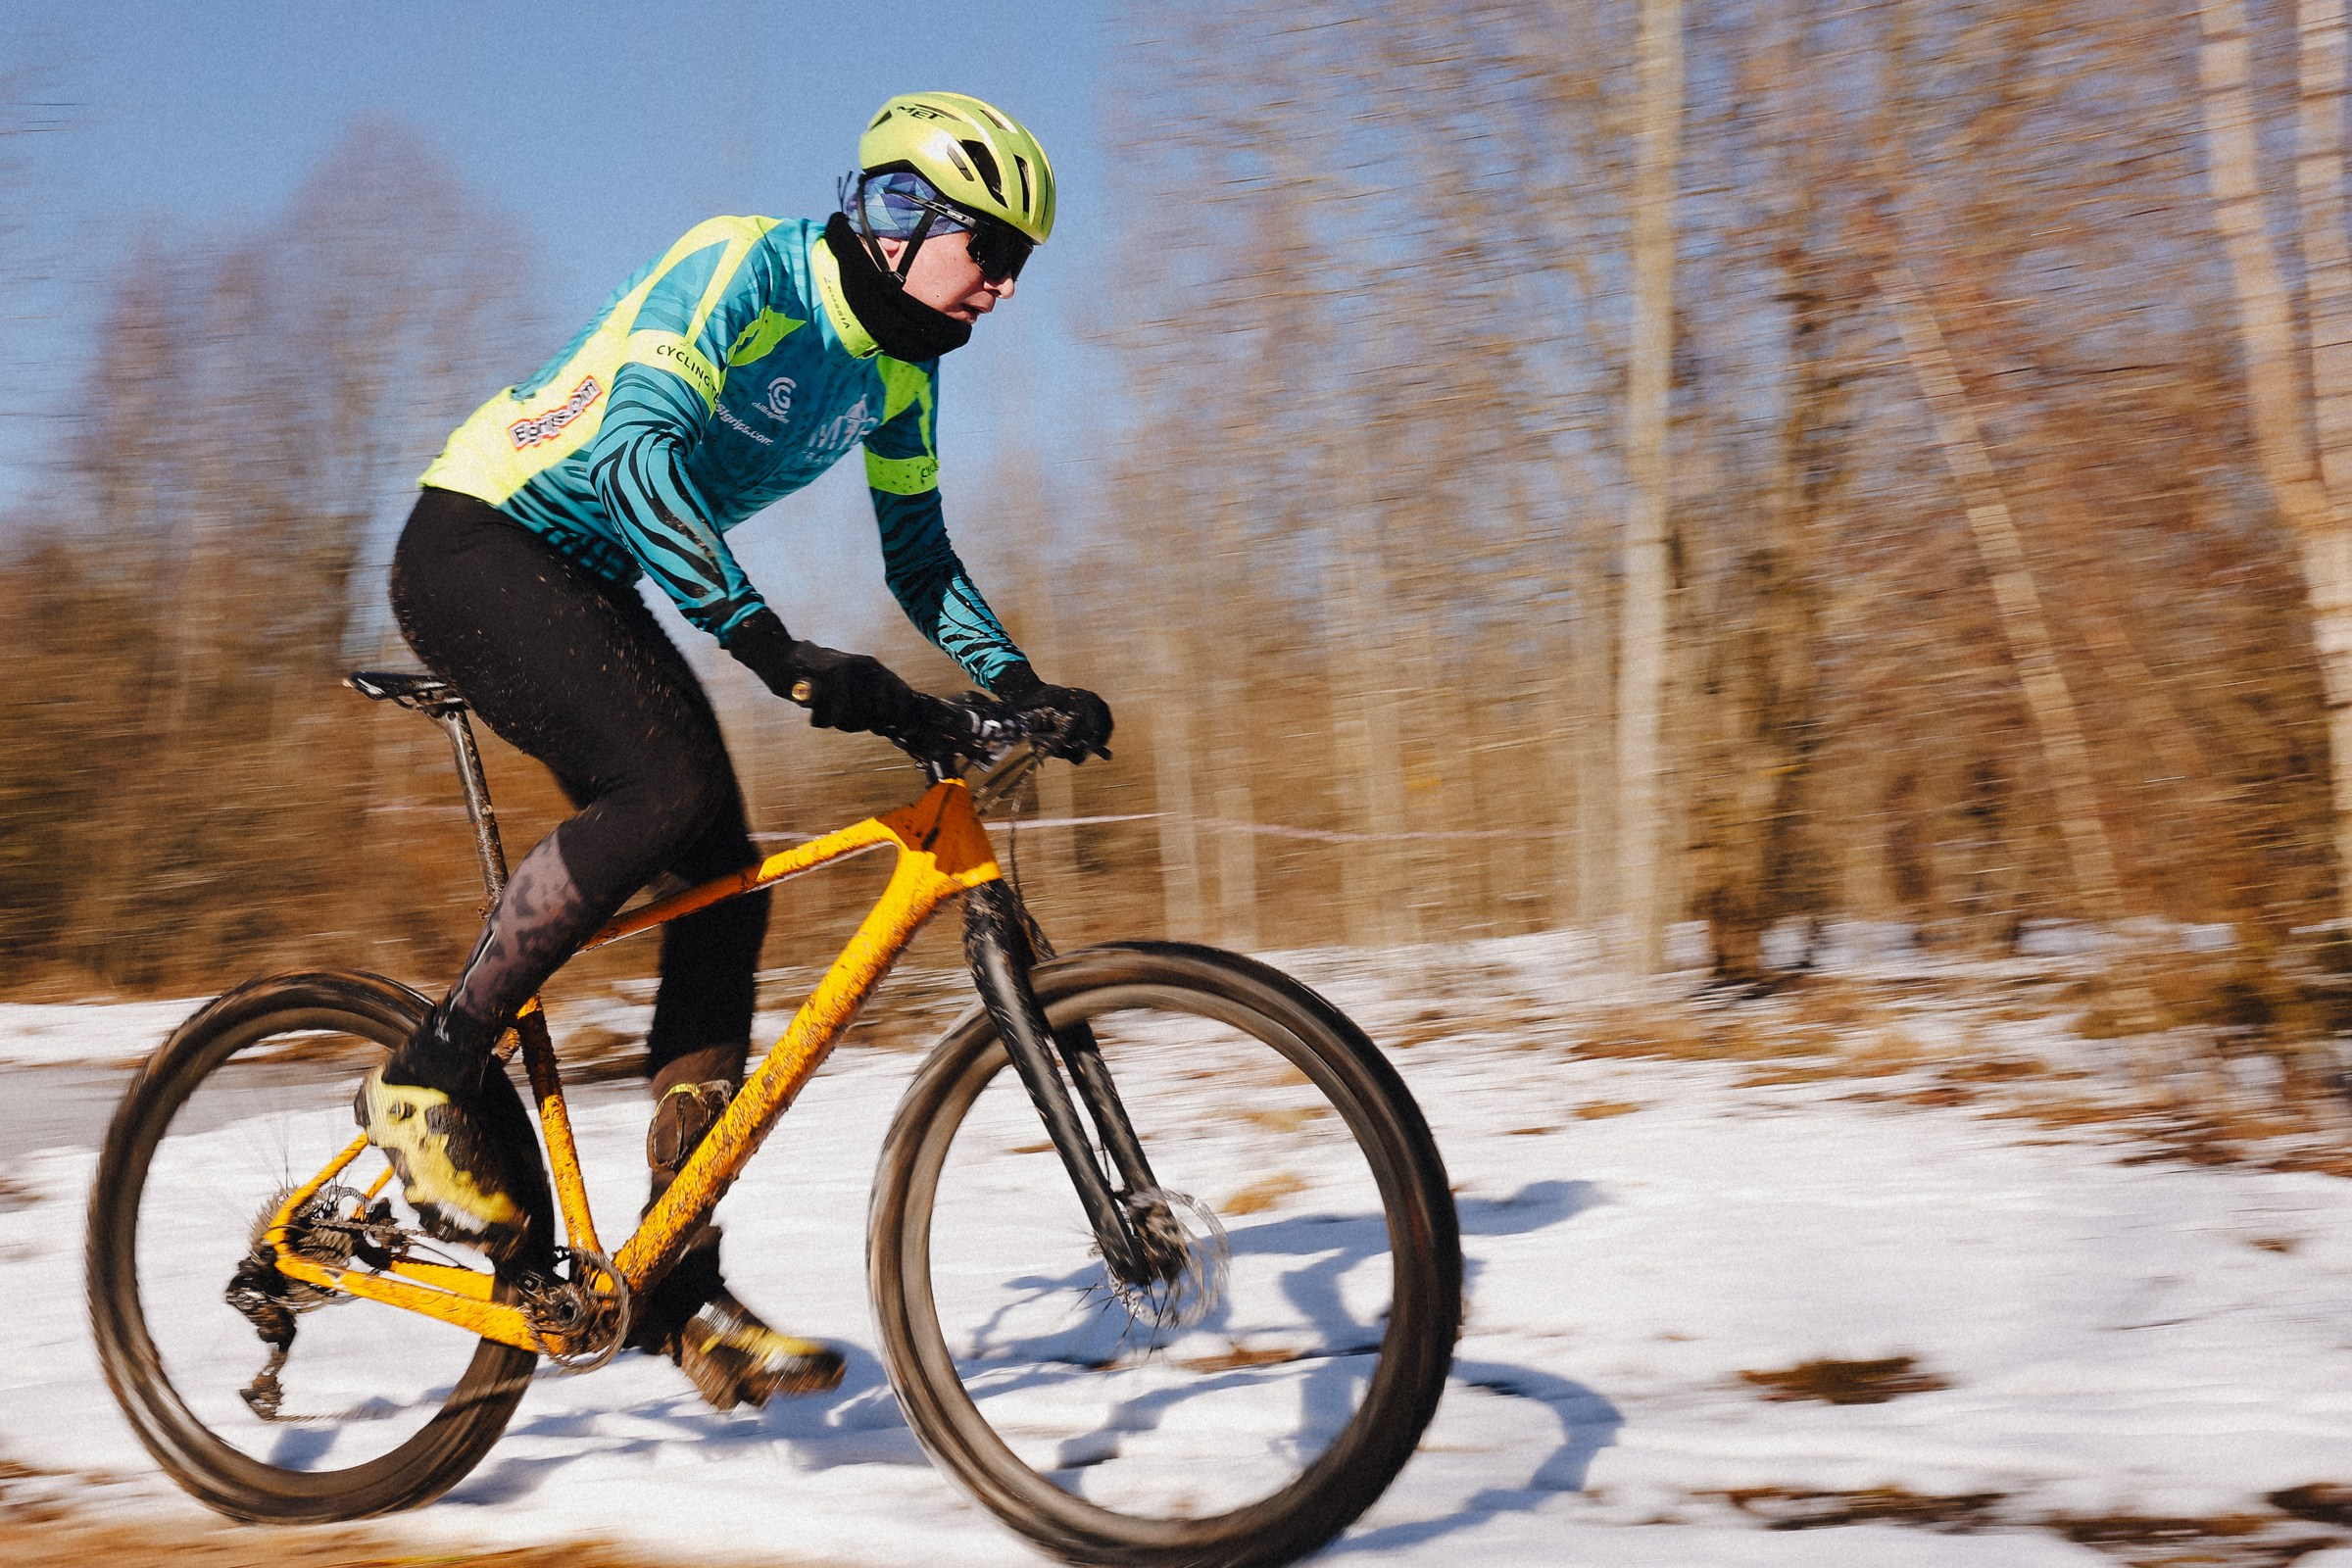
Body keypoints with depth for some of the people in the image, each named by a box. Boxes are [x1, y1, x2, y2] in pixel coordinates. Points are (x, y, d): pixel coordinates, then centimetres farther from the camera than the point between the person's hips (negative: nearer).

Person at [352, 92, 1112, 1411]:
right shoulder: (740, 269, -21)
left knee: (726, 892, -6)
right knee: (671, 783, -32)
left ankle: (678, 1285, 0)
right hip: (478, 547, -8)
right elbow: (637, 457, -36)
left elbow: (917, 551, 13)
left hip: (591, 589, 8)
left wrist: (1021, 685, -3)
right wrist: (783, 654, -44)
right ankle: (434, 1074, -13)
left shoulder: (898, 371, 3)